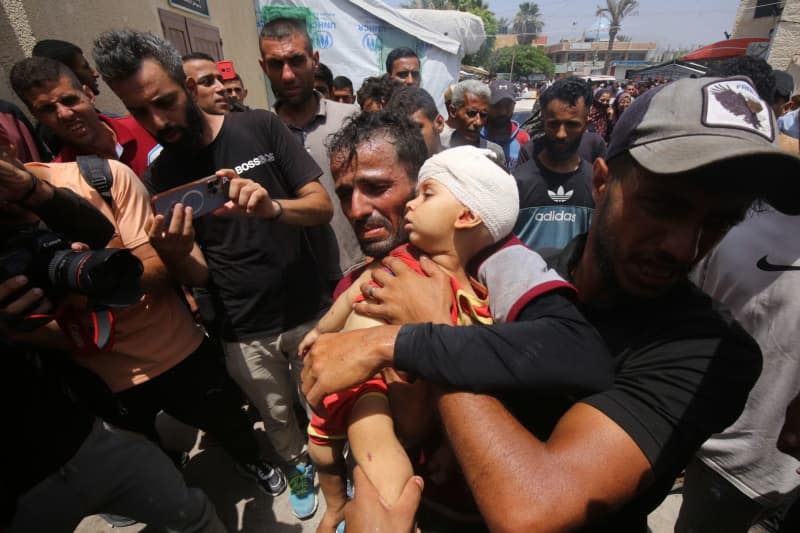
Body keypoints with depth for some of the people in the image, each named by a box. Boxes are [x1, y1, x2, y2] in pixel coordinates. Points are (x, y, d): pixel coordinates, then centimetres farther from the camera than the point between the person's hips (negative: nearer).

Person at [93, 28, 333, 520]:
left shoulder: (260, 127, -8)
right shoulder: (158, 177, -1)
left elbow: (323, 207, -11)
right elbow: (197, 277, 0)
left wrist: (272, 207, -31)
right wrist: (174, 256, -22)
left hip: (310, 312, -1)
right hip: (244, 334, 2)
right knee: (277, 418, 22)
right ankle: (298, 466, 54)